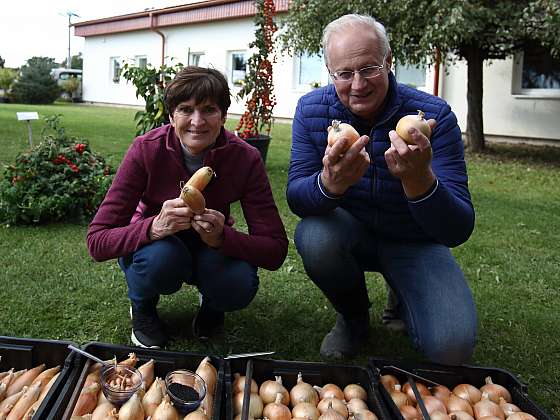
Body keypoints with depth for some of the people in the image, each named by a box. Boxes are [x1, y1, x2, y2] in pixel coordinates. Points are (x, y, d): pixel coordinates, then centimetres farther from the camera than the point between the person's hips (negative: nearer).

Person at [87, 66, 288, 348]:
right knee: (160, 257, -35)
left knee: (239, 287, -30)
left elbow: (275, 251, -22)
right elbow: (97, 241, -26)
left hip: (212, 249, 1)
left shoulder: (245, 158, -22)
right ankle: (142, 308, 1)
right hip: (153, 242, 0)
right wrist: (154, 227, -45)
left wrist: (221, 237, -41)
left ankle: (211, 304, 8)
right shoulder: (146, 150, -25)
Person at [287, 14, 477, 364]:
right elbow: (296, 198, -20)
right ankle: (354, 318, 1)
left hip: (415, 243, -1)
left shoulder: (433, 116, -22)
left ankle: (404, 300, 16)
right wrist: (330, 183, -45)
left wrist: (420, 181, -49)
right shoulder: (312, 109, -14)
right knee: (314, 236, -33)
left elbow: (457, 231, -27)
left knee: (451, 346, -22)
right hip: (349, 231, 2)